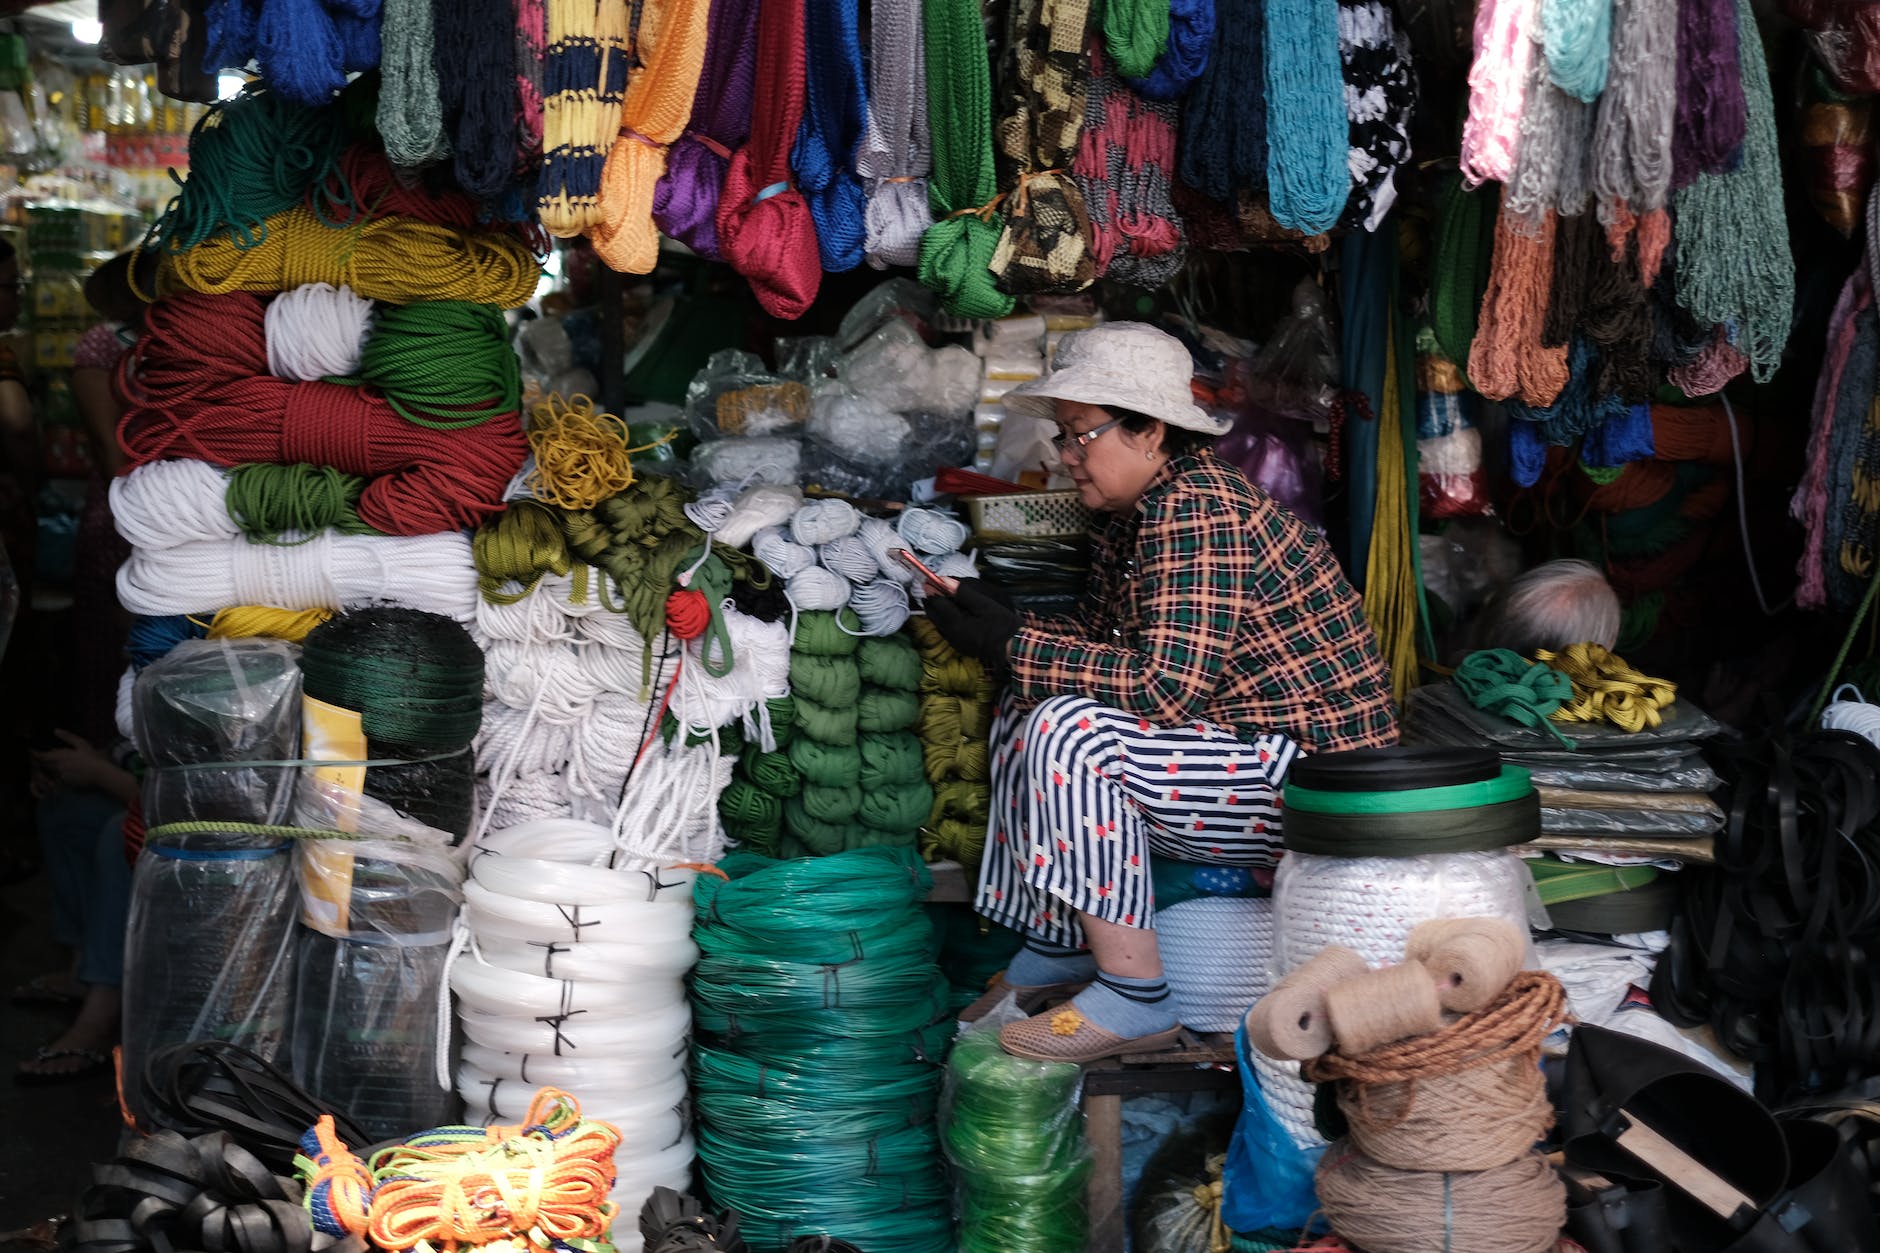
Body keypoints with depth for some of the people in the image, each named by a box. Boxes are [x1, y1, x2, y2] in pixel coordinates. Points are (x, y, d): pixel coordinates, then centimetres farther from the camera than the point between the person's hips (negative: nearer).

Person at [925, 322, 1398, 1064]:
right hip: (1240, 746, 11)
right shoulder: (1127, 511, 9)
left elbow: (1167, 687, -30)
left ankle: (1135, 1000, -17)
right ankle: (1054, 948, 14)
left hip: (1313, 781, -11)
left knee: (1069, 728, -26)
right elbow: (1099, 639, 10)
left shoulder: (1196, 512, -22)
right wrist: (999, 630, -7)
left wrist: (1014, 648, -23)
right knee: (1028, 711, 11)